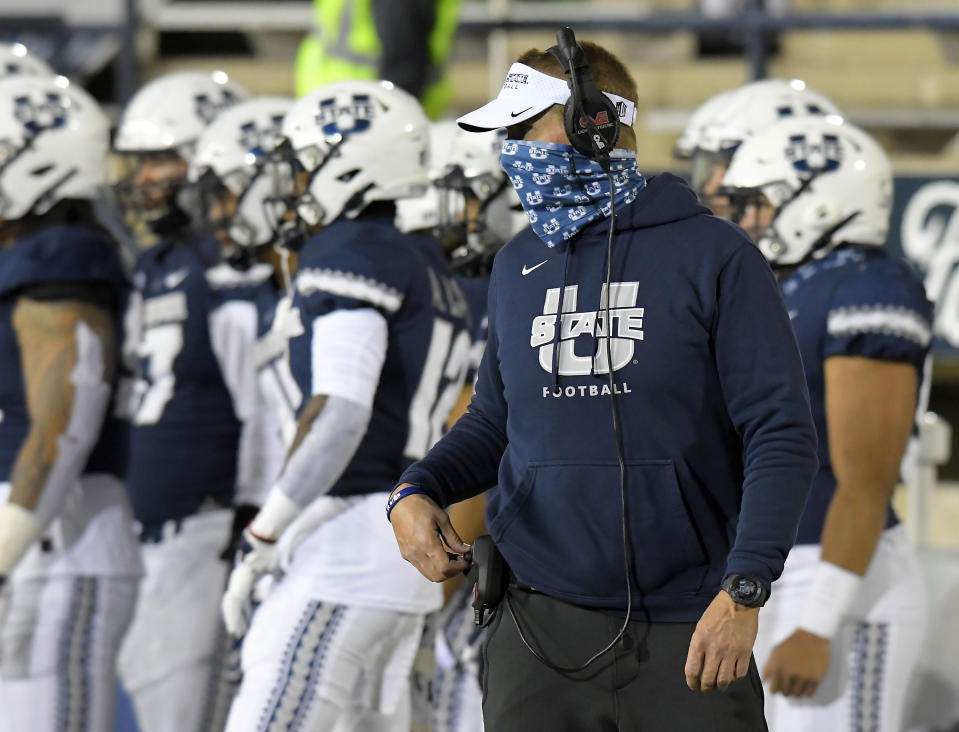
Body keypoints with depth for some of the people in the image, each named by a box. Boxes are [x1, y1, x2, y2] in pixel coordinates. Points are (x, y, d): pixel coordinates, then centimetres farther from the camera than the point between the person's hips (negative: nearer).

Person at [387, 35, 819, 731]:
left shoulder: (714, 256, -5)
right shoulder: (518, 267, 12)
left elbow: (782, 433, -8)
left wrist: (743, 591, -19)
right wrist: (416, 491, 2)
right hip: (538, 633, 4)